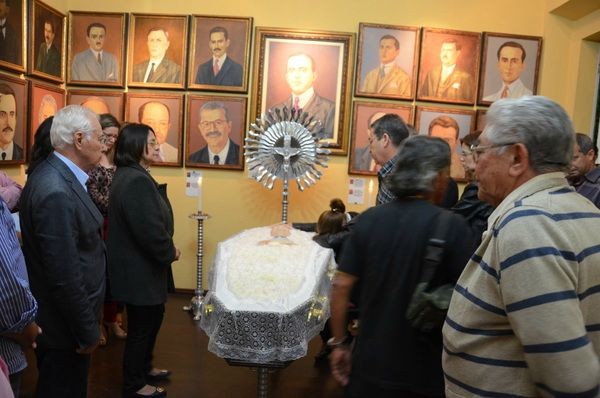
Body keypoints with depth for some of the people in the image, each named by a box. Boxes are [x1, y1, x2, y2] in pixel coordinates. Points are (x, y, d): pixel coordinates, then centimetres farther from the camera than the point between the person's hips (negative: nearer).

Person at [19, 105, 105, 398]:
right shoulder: (56, 192, -28)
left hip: (61, 315, 9)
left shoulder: (56, 175, 2)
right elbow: (65, 276, -28)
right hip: (64, 325, -9)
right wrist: (88, 331, -17)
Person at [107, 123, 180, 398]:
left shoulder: (128, 175, 10)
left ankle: (143, 367, 42)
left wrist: (166, 249, 7)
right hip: (139, 268, -11)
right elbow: (149, 230, -29)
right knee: (141, 325, 6)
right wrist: (170, 252, -12)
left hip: (137, 264, 11)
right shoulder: (136, 180, -25)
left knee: (152, 317, 24)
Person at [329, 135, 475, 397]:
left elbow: (341, 286, -6)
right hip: (426, 371, -2)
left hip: (371, 365, 3)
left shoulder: (368, 219, -5)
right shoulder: (452, 226, -15)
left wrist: (338, 343, 5)